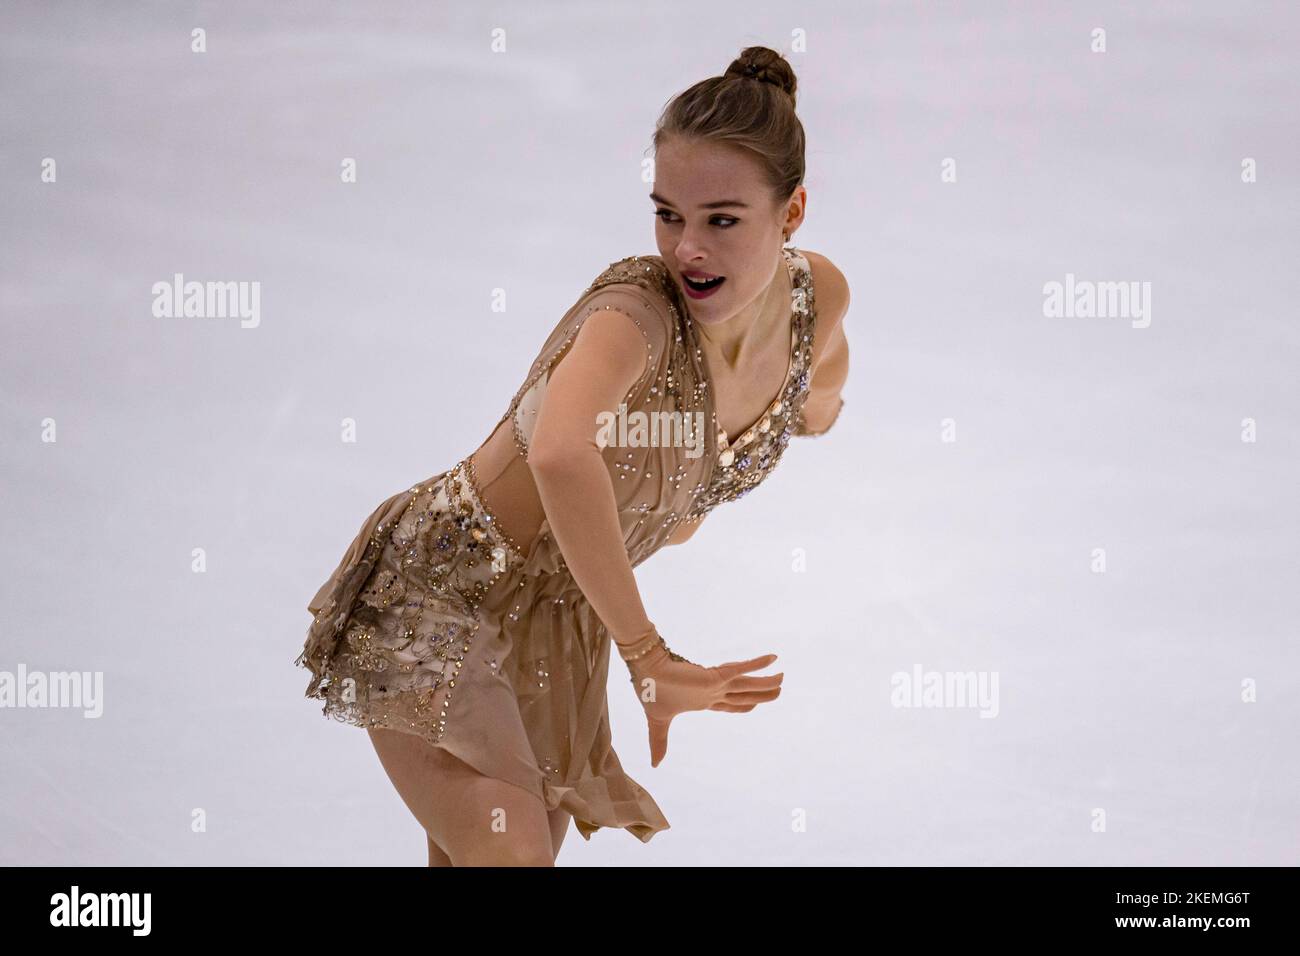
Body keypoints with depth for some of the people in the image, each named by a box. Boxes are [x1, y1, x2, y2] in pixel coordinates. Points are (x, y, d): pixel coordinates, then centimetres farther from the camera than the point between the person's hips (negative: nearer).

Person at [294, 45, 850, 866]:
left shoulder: (819, 298, -9)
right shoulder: (637, 309, -31)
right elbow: (559, 453, -53)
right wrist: (647, 657, -46)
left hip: (557, 629, 7)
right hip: (440, 591, -7)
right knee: (512, 853, -24)